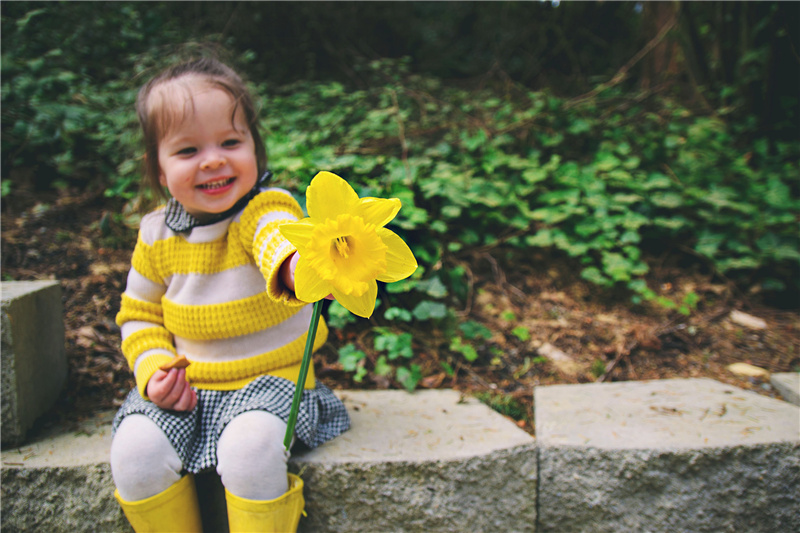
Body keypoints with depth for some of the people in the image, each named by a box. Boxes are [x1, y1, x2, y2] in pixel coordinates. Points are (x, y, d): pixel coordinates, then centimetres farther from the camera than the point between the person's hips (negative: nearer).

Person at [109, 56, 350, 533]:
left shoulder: (266, 208, -14)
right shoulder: (157, 235, 0)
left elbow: (279, 238, -41)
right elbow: (139, 314, 13)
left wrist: (302, 265, -66)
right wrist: (154, 369, -6)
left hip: (271, 377, -4)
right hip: (187, 388, 4)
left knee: (250, 446, -30)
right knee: (134, 451, -18)